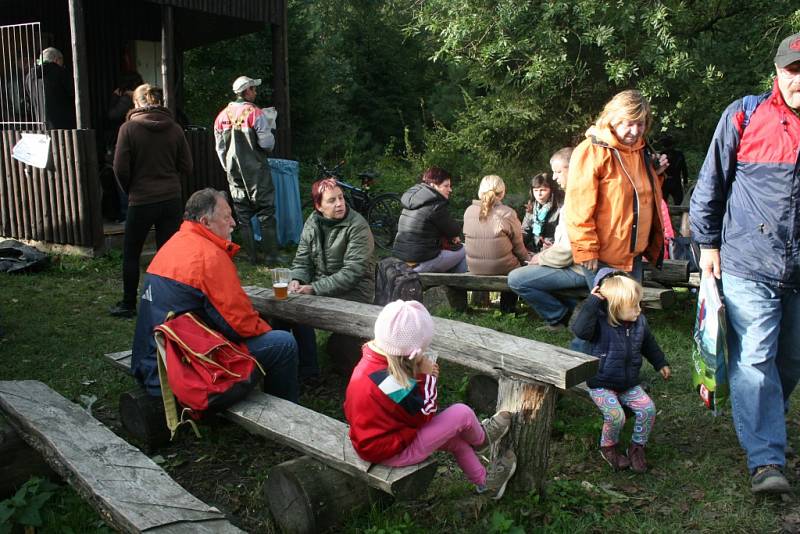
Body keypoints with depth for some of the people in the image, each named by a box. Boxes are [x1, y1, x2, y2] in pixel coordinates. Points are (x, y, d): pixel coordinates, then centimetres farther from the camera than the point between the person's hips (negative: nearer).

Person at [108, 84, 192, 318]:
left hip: (141, 200, -3)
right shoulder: (174, 128, 1)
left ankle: (128, 305, 21)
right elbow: (187, 167, 3)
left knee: (131, 254, 12)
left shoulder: (129, 128, -7)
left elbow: (121, 168, -7)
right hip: (172, 200, 3)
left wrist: (130, 190, 10)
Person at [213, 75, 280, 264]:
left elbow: (220, 148, 10)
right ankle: (271, 255, 1)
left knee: (243, 215, 10)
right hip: (256, 171, -5)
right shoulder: (255, 113, -12)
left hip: (235, 173, 5)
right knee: (266, 213, 1)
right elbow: (267, 144, -14)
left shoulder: (223, 115, 6)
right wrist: (270, 127, 6)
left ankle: (251, 256, 13)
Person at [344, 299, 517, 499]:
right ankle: (480, 440, 27)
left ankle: (485, 482, 39)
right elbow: (426, 414, -20)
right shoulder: (390, 381, -34)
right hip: (392, 452, -9)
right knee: (462, 413, -6)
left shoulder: (372, 360, -6)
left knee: (456, 438, 19)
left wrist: (422, 375, -11)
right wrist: (427, 377, -14)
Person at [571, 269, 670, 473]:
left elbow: (649, 344, 18)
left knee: (648, 409, -12)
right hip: (601, 385, -5)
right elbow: (580, 330, -42)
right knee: (616, 416, -23)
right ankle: (608, 447, 8)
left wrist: (661, 364, 24)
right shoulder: (600, 323, -20)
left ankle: (637, 447, 11)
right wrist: (592, 302, -40)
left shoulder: (639, 322, -2)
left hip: (629, 384, 5)